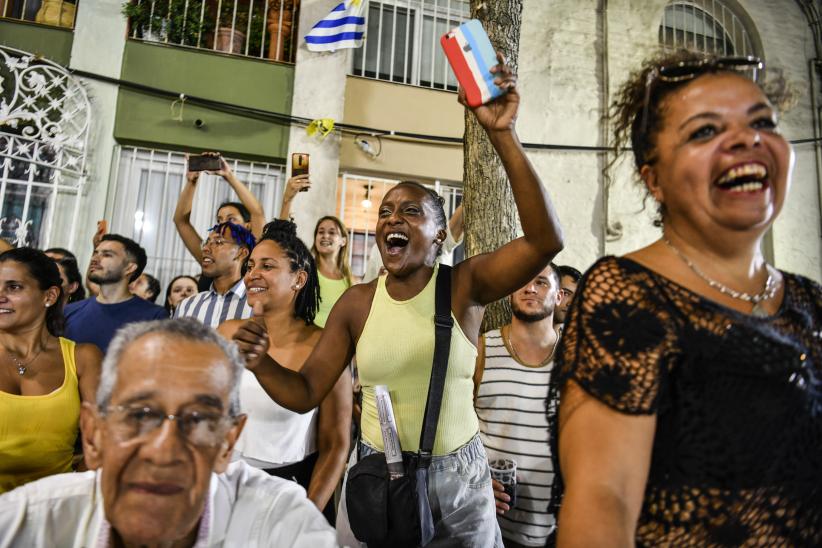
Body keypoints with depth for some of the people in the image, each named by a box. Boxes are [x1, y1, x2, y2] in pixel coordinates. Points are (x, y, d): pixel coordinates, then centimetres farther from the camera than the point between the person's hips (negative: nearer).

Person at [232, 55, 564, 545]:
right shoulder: (357, 302, -4)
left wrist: (503, 138, -34)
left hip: (458, 478, -1)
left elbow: (545, 241, -28)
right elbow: (306, 392, -1)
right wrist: (260, 362, -22)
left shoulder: (465, 285, -12)